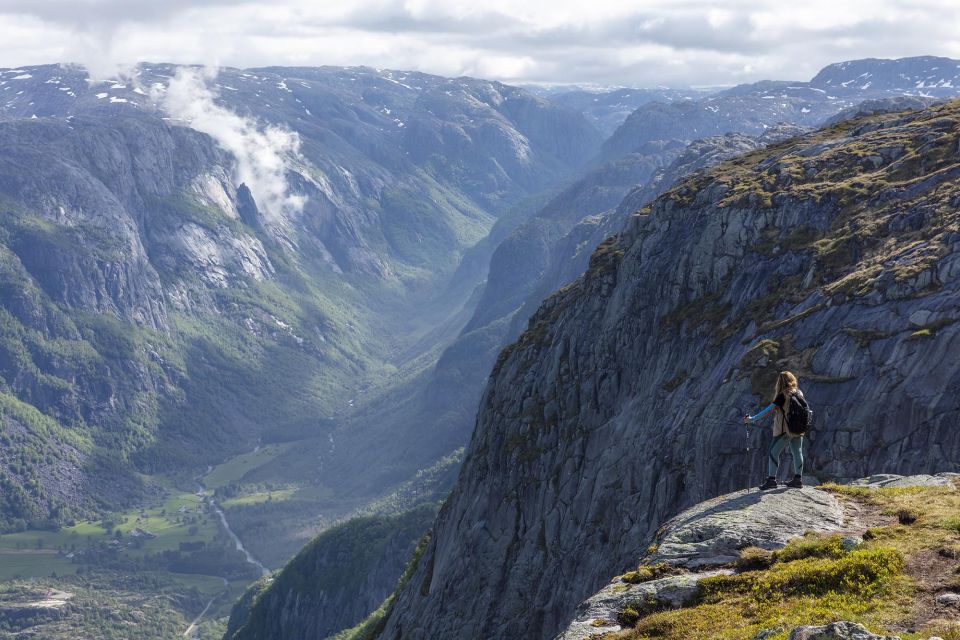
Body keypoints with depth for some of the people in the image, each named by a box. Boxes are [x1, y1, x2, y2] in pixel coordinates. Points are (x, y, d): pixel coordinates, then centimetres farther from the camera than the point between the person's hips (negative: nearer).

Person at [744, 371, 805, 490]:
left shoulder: (783, 396, -16)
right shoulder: (799, 393, 4)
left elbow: (768, 410, -18)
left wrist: (752, 419, -14)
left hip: (785, 430, -7)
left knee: (774, 452, 0)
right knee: (797, 452, 12)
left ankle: (771, 479, -2)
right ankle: (798, 478, 16)